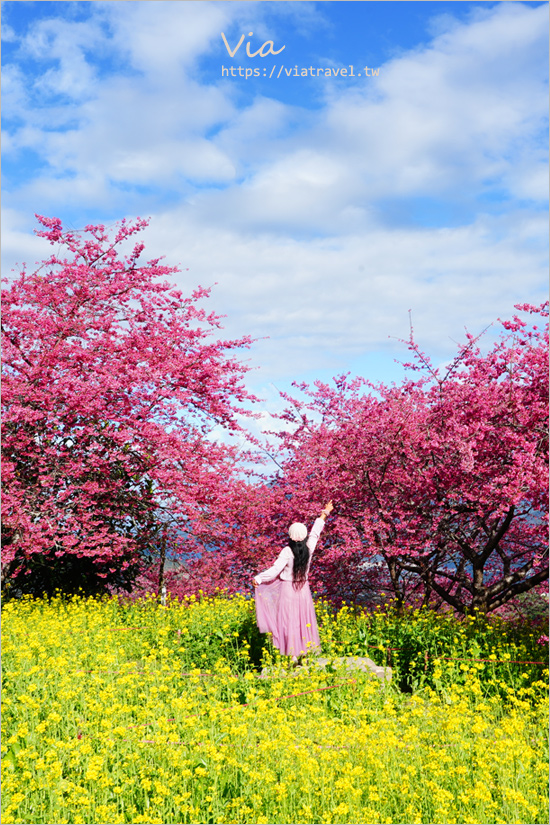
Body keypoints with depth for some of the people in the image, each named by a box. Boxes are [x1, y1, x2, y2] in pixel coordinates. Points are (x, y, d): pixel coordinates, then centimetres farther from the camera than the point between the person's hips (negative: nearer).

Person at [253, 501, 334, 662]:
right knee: (304, 620, 12)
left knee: (290, 621, 1)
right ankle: (305, 652, 17)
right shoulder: (309, 549, -3)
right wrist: (324, 514, 26)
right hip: (303, 589, 4)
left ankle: (293, 655, 0)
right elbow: (315, 533, 11)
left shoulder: (287, 552, -17)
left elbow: (275, 569, -19)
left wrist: (258, 579, -11)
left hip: (288, 589, -4)